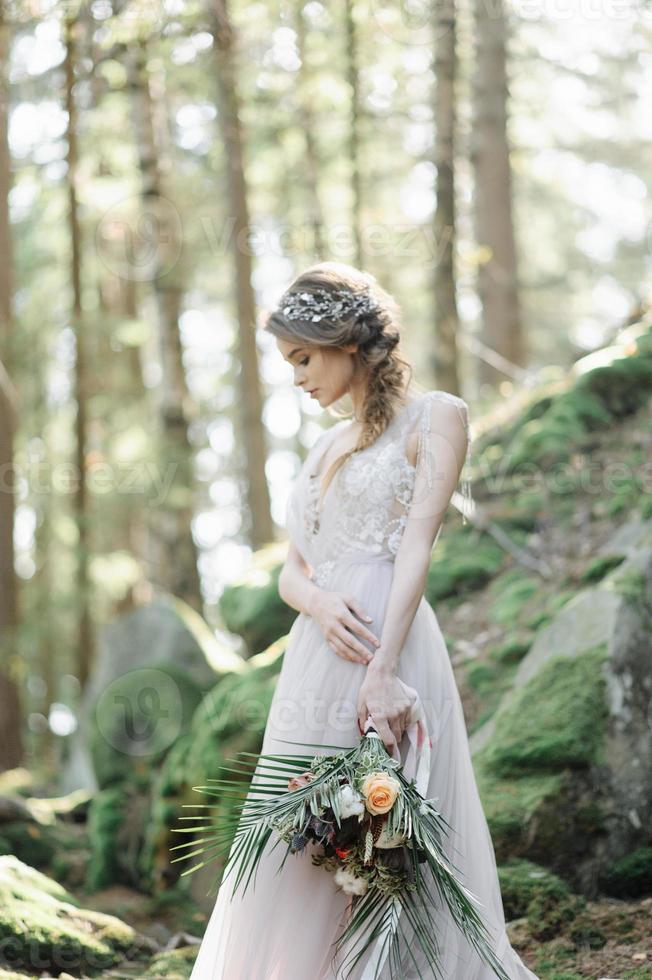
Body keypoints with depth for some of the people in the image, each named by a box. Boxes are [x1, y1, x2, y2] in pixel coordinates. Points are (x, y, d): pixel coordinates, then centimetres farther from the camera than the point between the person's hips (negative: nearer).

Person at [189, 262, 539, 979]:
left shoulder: (435, 416, 2)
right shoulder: (326, 446, 22)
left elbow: (418, 542, -11)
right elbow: (291, 571, 17)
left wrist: (382, 670, -22)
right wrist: (319, 602, -8)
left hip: (391, 650, -7)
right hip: (315, 656, 7)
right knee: (301, 857, 5)